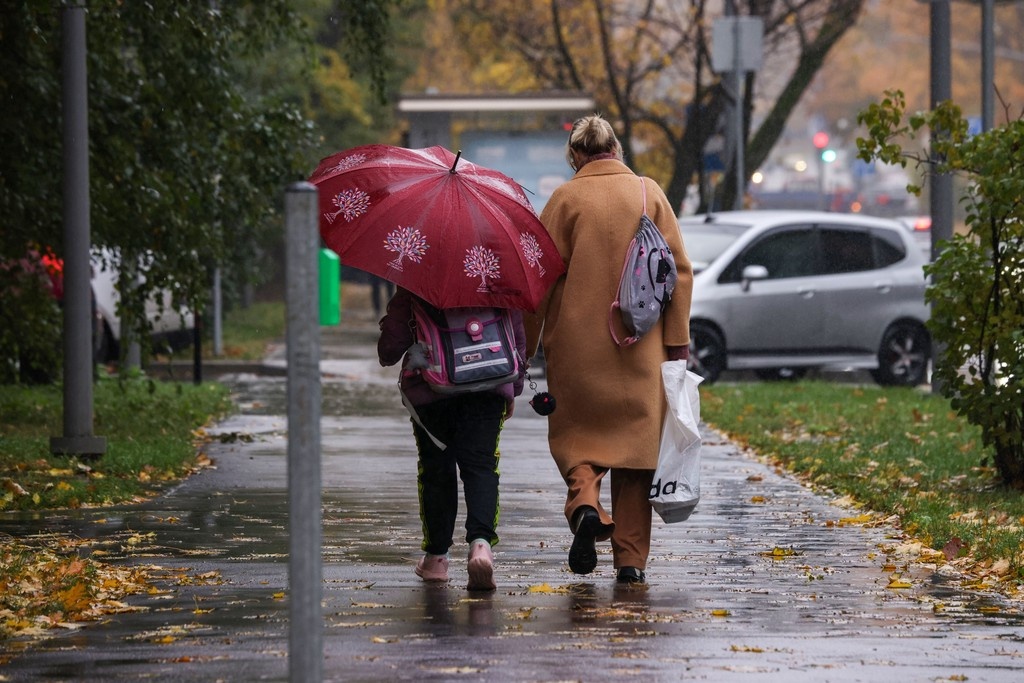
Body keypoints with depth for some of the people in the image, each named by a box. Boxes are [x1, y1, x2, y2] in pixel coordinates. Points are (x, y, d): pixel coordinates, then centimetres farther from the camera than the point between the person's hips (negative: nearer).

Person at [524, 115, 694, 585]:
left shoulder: (566, 199, -3)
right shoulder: (650, 194, 3)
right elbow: (679, 270, 2)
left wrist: (525, 345, 4)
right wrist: (677, 341, 5)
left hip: (577, 347, -2)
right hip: (639, 351, 2)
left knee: (576, 435, 13)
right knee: (634, 437, 8)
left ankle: (584, 501, -17)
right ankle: (631, 557, 6)